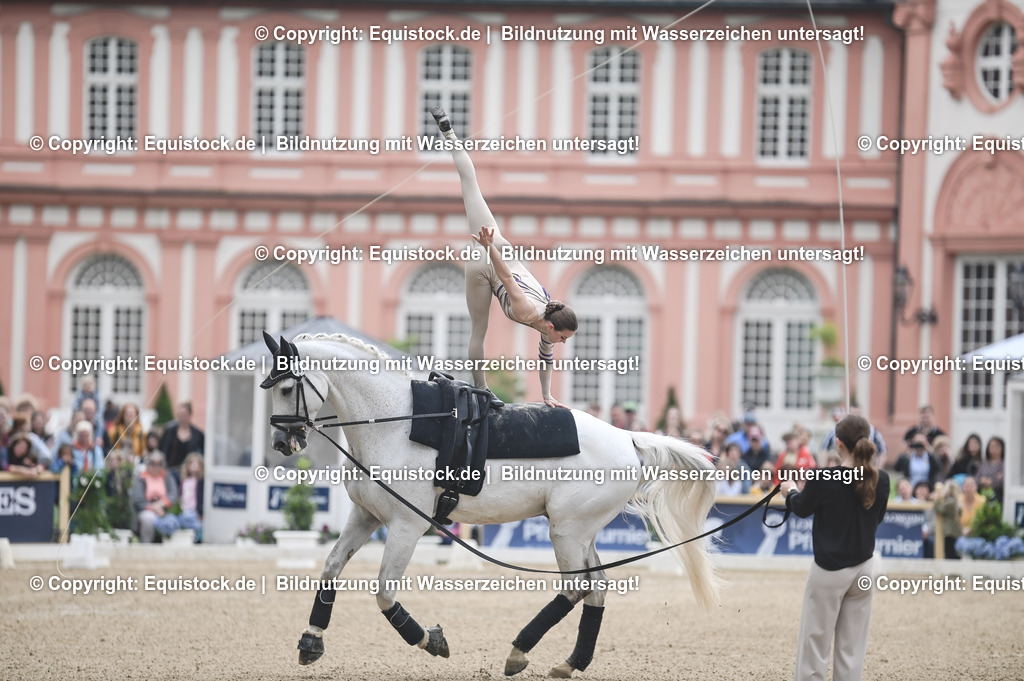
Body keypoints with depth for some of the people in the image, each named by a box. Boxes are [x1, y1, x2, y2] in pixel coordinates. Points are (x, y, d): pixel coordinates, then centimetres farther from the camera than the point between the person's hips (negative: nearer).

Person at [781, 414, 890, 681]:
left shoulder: (823, 480, -18)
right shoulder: (881, 481, -5)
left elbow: (802, 509, 2)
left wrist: (790, 491, 23)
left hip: (829, 570, -5)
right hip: (863, 570, 5)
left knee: (815, 643, 3)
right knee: (852, 649, 10)